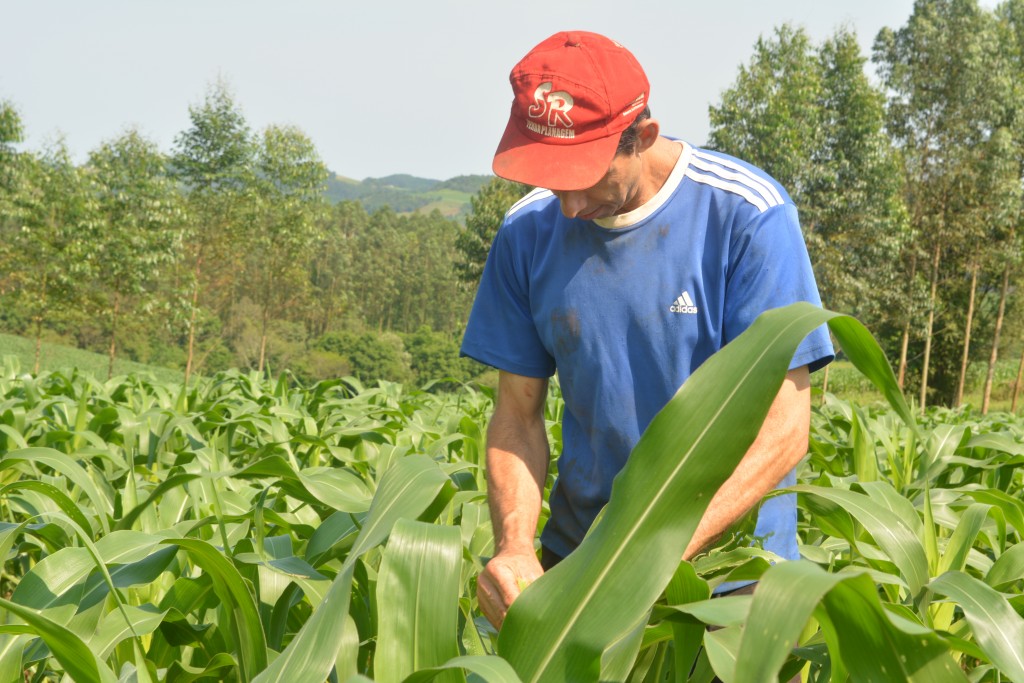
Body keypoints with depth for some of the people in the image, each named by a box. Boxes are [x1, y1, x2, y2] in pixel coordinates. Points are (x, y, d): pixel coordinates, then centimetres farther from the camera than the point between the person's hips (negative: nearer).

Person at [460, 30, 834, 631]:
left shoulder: (746, 215, -17)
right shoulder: (530, 234, -4)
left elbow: (782, 428, -20)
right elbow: (517, 416, 1)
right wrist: (515, 547, -17)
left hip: (730, 569, -3)